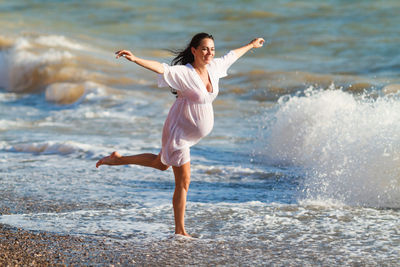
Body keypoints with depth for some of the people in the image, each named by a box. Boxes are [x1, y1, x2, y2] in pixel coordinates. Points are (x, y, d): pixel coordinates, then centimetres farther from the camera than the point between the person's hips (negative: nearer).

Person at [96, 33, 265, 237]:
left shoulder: (214, 67, -3)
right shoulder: (183, 73, -25)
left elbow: (232, 55, 15)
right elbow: (161, 68, -39)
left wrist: (251, 45, 31)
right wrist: (135, 59, -56)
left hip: (195, 132, 8)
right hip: (179, 130, -8)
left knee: (161, 164, 28)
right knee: (183, 182, 0)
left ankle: (118, 159, 42)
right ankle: (179, 231, 11)